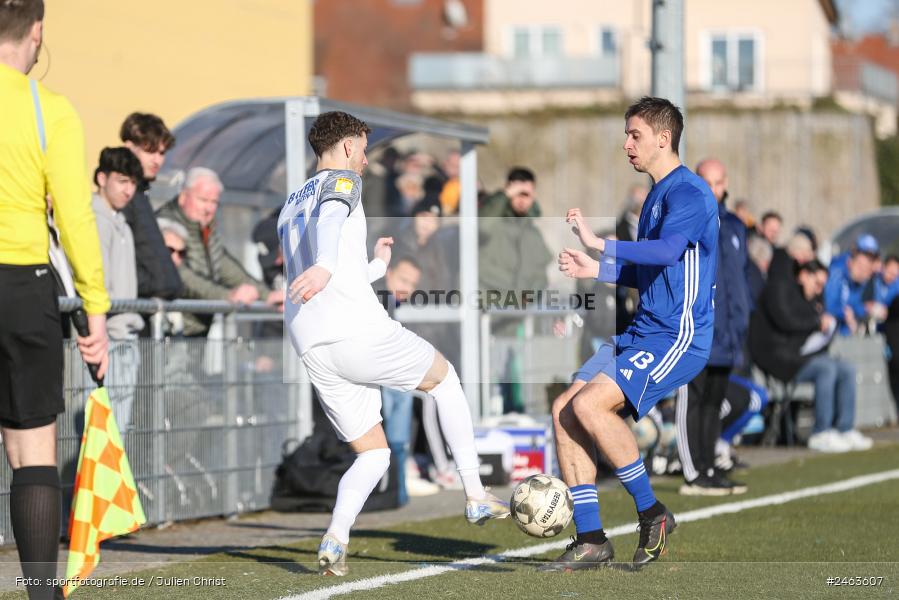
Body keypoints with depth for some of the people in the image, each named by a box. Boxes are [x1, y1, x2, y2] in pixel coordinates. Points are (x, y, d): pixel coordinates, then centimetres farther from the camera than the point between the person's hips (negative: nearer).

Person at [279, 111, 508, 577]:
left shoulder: (289, 208, 28)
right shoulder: (342, 181, 4)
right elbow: (330, 220, -22)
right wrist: (325, 266, -42)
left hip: (312, 350, 7)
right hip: (360, 331, -7)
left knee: (372, 455, 14)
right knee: (445, 379, 20)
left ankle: (336, 537, -11)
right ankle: (476, 497, 16)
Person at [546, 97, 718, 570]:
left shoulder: (689, 193, -13)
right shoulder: (656, 195, 18)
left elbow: (667, 252, -31)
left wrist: (599, 244, -35)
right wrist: (596, 271, 13)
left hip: (678, 338, -10)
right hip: (642, 334, 10)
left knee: (590, 404, -24)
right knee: (564, 409, -1)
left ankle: (652, 513, -8)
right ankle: (591, 541, 2)